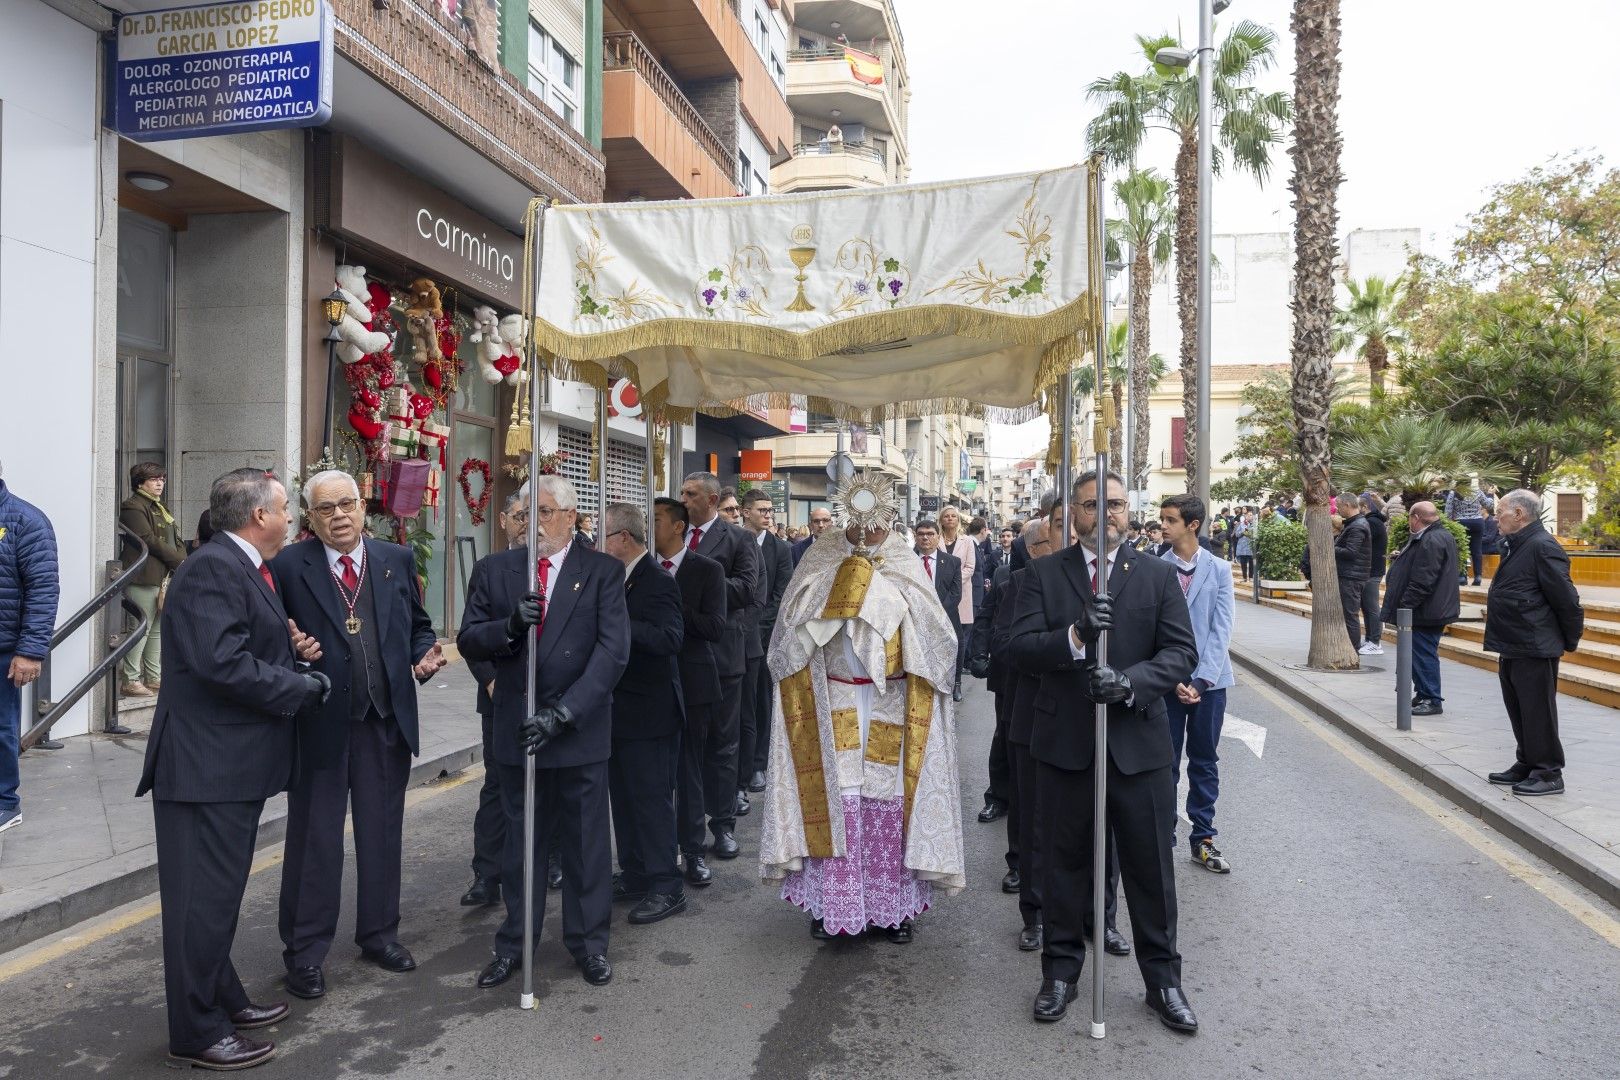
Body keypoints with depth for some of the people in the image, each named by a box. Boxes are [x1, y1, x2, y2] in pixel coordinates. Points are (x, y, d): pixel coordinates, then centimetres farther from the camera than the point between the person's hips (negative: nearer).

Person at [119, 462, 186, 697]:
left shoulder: (161, 508, 22)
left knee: (158, 628, 12)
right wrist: (180, 561, -11)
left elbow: (175, 541, 19)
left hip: (165, 577, 9)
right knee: (142, 628, -8)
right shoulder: (133, 507, -6)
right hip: (144, 578, -9)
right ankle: (130, 681, -2)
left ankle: (154, 678, 19)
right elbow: (148, 540, -15)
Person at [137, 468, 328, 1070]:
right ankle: (196, 1033, 14)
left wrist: (294, 650, 0)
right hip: (207, 765, -11)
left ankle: (223, 1000, 35)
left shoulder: (248, 568, 13)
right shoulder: (212, 568, -18)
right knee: (203, 897, 1)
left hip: (235, 764, 11)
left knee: (221, 892, 21)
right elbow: (223, 663, -27)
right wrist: (305, 687, -18)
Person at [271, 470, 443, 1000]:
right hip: (319, 723, -3)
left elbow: (418, 627, 14)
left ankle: (379, 933, 33)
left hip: (388, 721, 3)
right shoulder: (287, 567, -5)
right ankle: (304, 952, 23)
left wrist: (424, 656, -5)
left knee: (383, 833, 15)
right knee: (314, 839, 8)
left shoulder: (398, 561, 5)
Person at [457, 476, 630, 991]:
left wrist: (562, 712, -20)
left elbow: (612, 650, -12)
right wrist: (509, 625, -21)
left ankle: (588, 941, 27)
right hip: (516, 731, 2)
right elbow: (468, 640, 1)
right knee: (520, 843, 14)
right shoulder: (493, 570, 4)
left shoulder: (603, 571, -5)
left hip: (580, 730, -2)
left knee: (586, 842, 10)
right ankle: (514, 943, 29)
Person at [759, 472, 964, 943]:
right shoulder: (822, 560, 1)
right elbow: (792, 632, -7)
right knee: (833, 798, 1)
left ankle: (893, 903, 18)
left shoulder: (907, 566, 2)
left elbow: (937, 641, -4)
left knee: (888, 800, 4)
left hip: (891, 710, 0)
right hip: (832, 707, 0)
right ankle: (830, 901, 15)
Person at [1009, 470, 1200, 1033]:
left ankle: (1163, 979, 29)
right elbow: (1020, 648, -9)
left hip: (1139, 743, 0)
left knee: (1151, 868, 11)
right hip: (1064, 743, 0)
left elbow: (1182, 652, -4)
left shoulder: (1158, 575, 3)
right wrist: (1075, 637, -28)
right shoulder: (1043, 574, 1)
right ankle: (1060, 970, 31)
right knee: (1064, 862, 13)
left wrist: (1131, 681, -22)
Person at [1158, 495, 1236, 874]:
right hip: (1167, 681, -1)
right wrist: (1174, 679, -11)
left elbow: (1221, 630, -4)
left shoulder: (1219, 569, -1)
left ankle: (1203, 839, 22)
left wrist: (1201, 681, -11)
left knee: (1205, 762, 11)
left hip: (1209, 681, 1)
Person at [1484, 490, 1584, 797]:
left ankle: (1548, 774, 8)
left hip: (1535, 651, -10)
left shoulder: (1543, 547, -17)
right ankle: (1526, 766, 27)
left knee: (1538, 713, -1)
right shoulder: (1518, 547, 15)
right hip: (1513, 649, 10)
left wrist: (1570, 641, -6)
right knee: (1519, 712, 17)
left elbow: (1567, 599, -17)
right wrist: (1503, 645, 19)